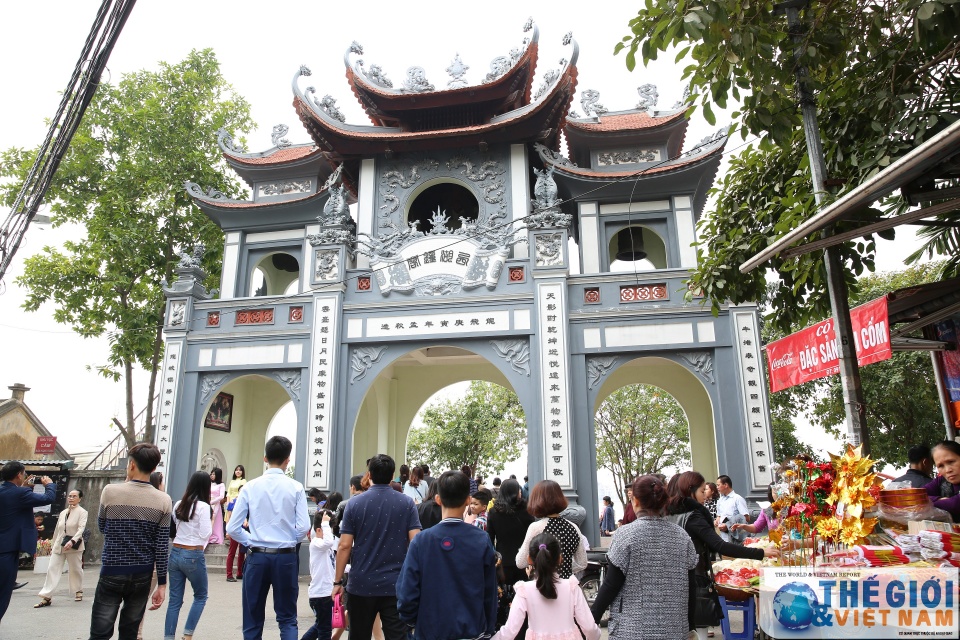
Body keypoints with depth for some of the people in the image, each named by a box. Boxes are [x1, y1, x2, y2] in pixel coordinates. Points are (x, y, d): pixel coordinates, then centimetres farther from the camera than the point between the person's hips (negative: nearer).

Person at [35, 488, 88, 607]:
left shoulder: (82, 512, -5)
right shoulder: (63, 513, 14)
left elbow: (81, 528, -18)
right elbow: (57, 530, 19)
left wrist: (72, 541, -32)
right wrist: (53, 545, 18)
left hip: (73, 546, -5)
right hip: (59, 545, 5)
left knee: (75, 569, 6)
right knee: (52, 569, -3)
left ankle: (78, 591, 24)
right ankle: (46, 597, -2)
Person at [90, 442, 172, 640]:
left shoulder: (110, 492, -9)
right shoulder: (163, 501, -6)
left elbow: (102, 528, 8)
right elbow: (162, 547, -5)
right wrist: (162, 584, 2)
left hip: (112, 573, -2)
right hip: (142, 576, 2)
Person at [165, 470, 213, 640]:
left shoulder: (178, 504, 6)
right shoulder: (203, 506, -13)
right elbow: (205, 534, -11)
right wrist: (210, 520, 4)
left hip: (175, 553, 6)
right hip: (193, 555, -6)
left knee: (174, 600, 10)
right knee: (201, 596, 13)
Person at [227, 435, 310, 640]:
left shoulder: (250, 487, -4)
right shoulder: (295, 488, -7)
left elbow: (233, 528, -4)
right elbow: (303, 527, -10)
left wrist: (251, 542, 12)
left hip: (256, 556, 1)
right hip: (286, 557, -1)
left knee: (253, 621, 13)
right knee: (287, 618, 11)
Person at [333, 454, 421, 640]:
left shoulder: (355, 503, -3)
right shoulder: (407, 504, -2)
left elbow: (344, 546, -5)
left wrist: (338, 581, 4)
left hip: (361, 584, 1)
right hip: (396, 585, -1)